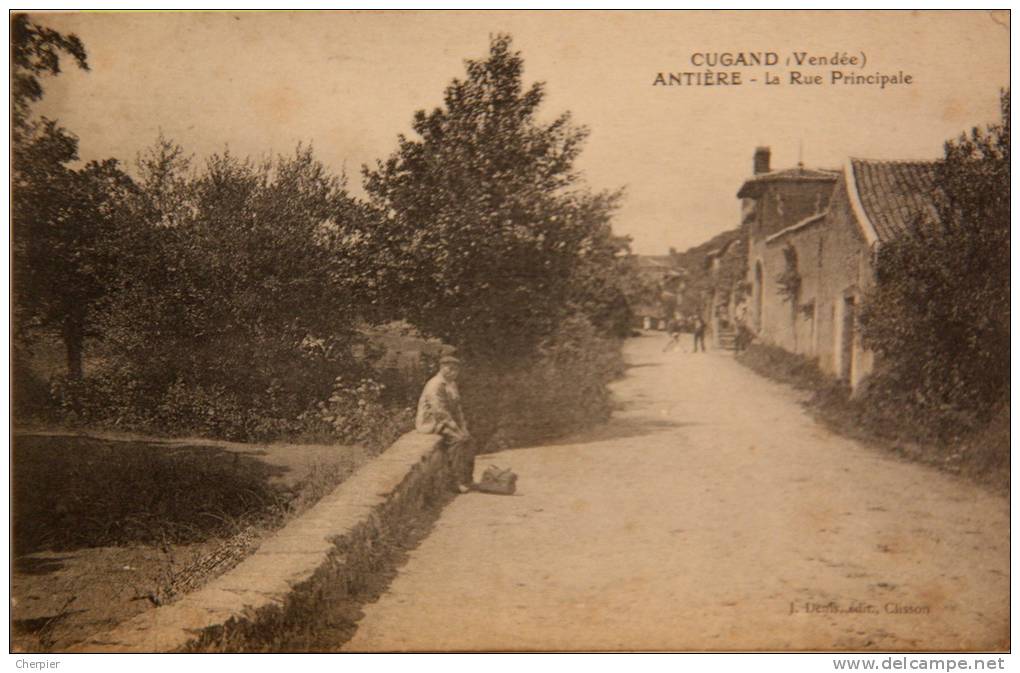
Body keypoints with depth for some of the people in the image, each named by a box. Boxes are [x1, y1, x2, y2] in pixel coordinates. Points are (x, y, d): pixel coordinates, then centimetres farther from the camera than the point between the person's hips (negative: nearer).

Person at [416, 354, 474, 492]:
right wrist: (455, 428, -24)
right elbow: (439, 411, -26)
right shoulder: (435, 385, -20)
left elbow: (456, 407, 16)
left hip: (446, 421, 9)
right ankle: (457, 480, -24)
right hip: (431, 422, -9)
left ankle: (467, 478, -2)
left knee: (468, 440, -6)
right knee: (456, 439, -28)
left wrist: (462, 425, 3)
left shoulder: (451, 384, 11)